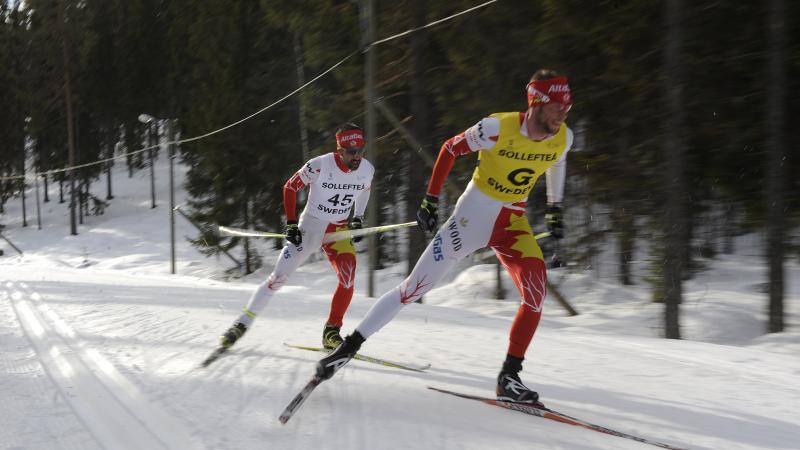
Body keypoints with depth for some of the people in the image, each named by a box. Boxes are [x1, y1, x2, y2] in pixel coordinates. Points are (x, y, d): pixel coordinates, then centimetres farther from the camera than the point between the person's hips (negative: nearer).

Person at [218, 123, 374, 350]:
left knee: (348, 278, -21)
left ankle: (331, 332, -6)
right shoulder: (319, 166, -24)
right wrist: (291, 224, -14)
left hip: (339, 230, 3)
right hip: (310, 225, -3)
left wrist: (357, 219, 9)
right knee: (278, 277, -9)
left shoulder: (367, 169, -10)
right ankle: (242, 324, 3)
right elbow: (290, 187, -10)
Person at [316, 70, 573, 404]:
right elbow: (451, 148, -9)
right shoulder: (498, 128, -23)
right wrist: (431, 200, -9)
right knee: (415, 287, -2)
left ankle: (510, 378, -10)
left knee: (536, 291, -20)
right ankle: (349, 347, 10)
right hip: (472, 216, -4)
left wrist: (555, 210, 19)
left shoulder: (562, 138, -8)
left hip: (512, 225, 4)